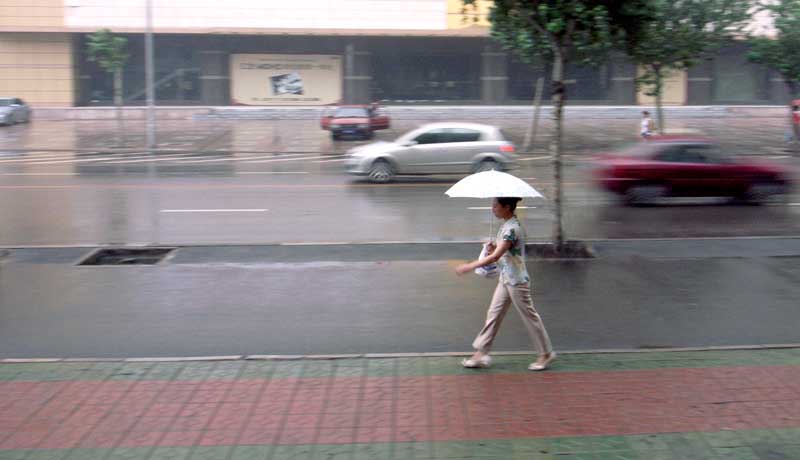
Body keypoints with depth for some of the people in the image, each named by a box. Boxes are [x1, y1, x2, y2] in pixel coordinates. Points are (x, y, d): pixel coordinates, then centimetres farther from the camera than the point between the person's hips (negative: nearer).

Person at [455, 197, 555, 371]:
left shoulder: (512, 228, -23)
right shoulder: (507, 225, 7)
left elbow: (495, 256, -28)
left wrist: (470, 266, -25)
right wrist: (493, 248, -3)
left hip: (516, 281, -9)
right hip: (505, 279, 9)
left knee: (529, 316, 4)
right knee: (493, 314, 9)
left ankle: (546, 354, 18)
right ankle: (481, 353, 14)